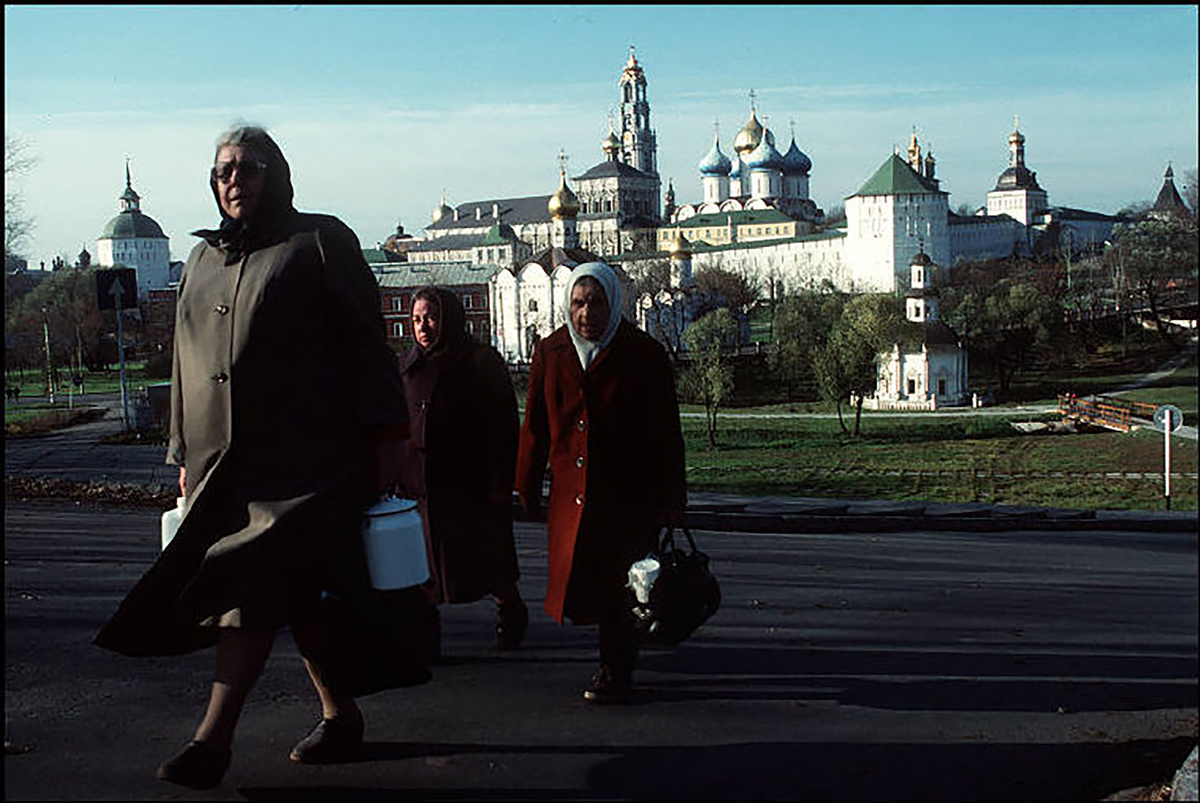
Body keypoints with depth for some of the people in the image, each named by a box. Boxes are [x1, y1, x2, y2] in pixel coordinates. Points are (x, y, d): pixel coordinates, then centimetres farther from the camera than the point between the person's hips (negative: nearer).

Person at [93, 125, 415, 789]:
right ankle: (339, 716, 20)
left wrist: (386, 434, -7)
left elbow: (365, 342, -2)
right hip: (222, 458, 6)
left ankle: (213, 741, -12)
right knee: (294, 592, 8)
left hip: (301, 455, -6)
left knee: (251, 585, -13)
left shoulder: (320, 242, 3)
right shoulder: (201, 260, 20)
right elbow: (186, 364, 24)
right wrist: (186, 454, 20)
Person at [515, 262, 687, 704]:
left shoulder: (645, 355, -4)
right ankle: (616, 657, 28)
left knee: (617, 583, -4)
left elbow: (666, 435, -2)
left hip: (628, 494, -4)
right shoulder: (550, 353, 6)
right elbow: (535, 427, 11)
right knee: (575, 581, 7)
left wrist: (670, 501, -4)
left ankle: (616, 672, 11)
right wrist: (528, 489, 11)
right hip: (570, 496, 4)